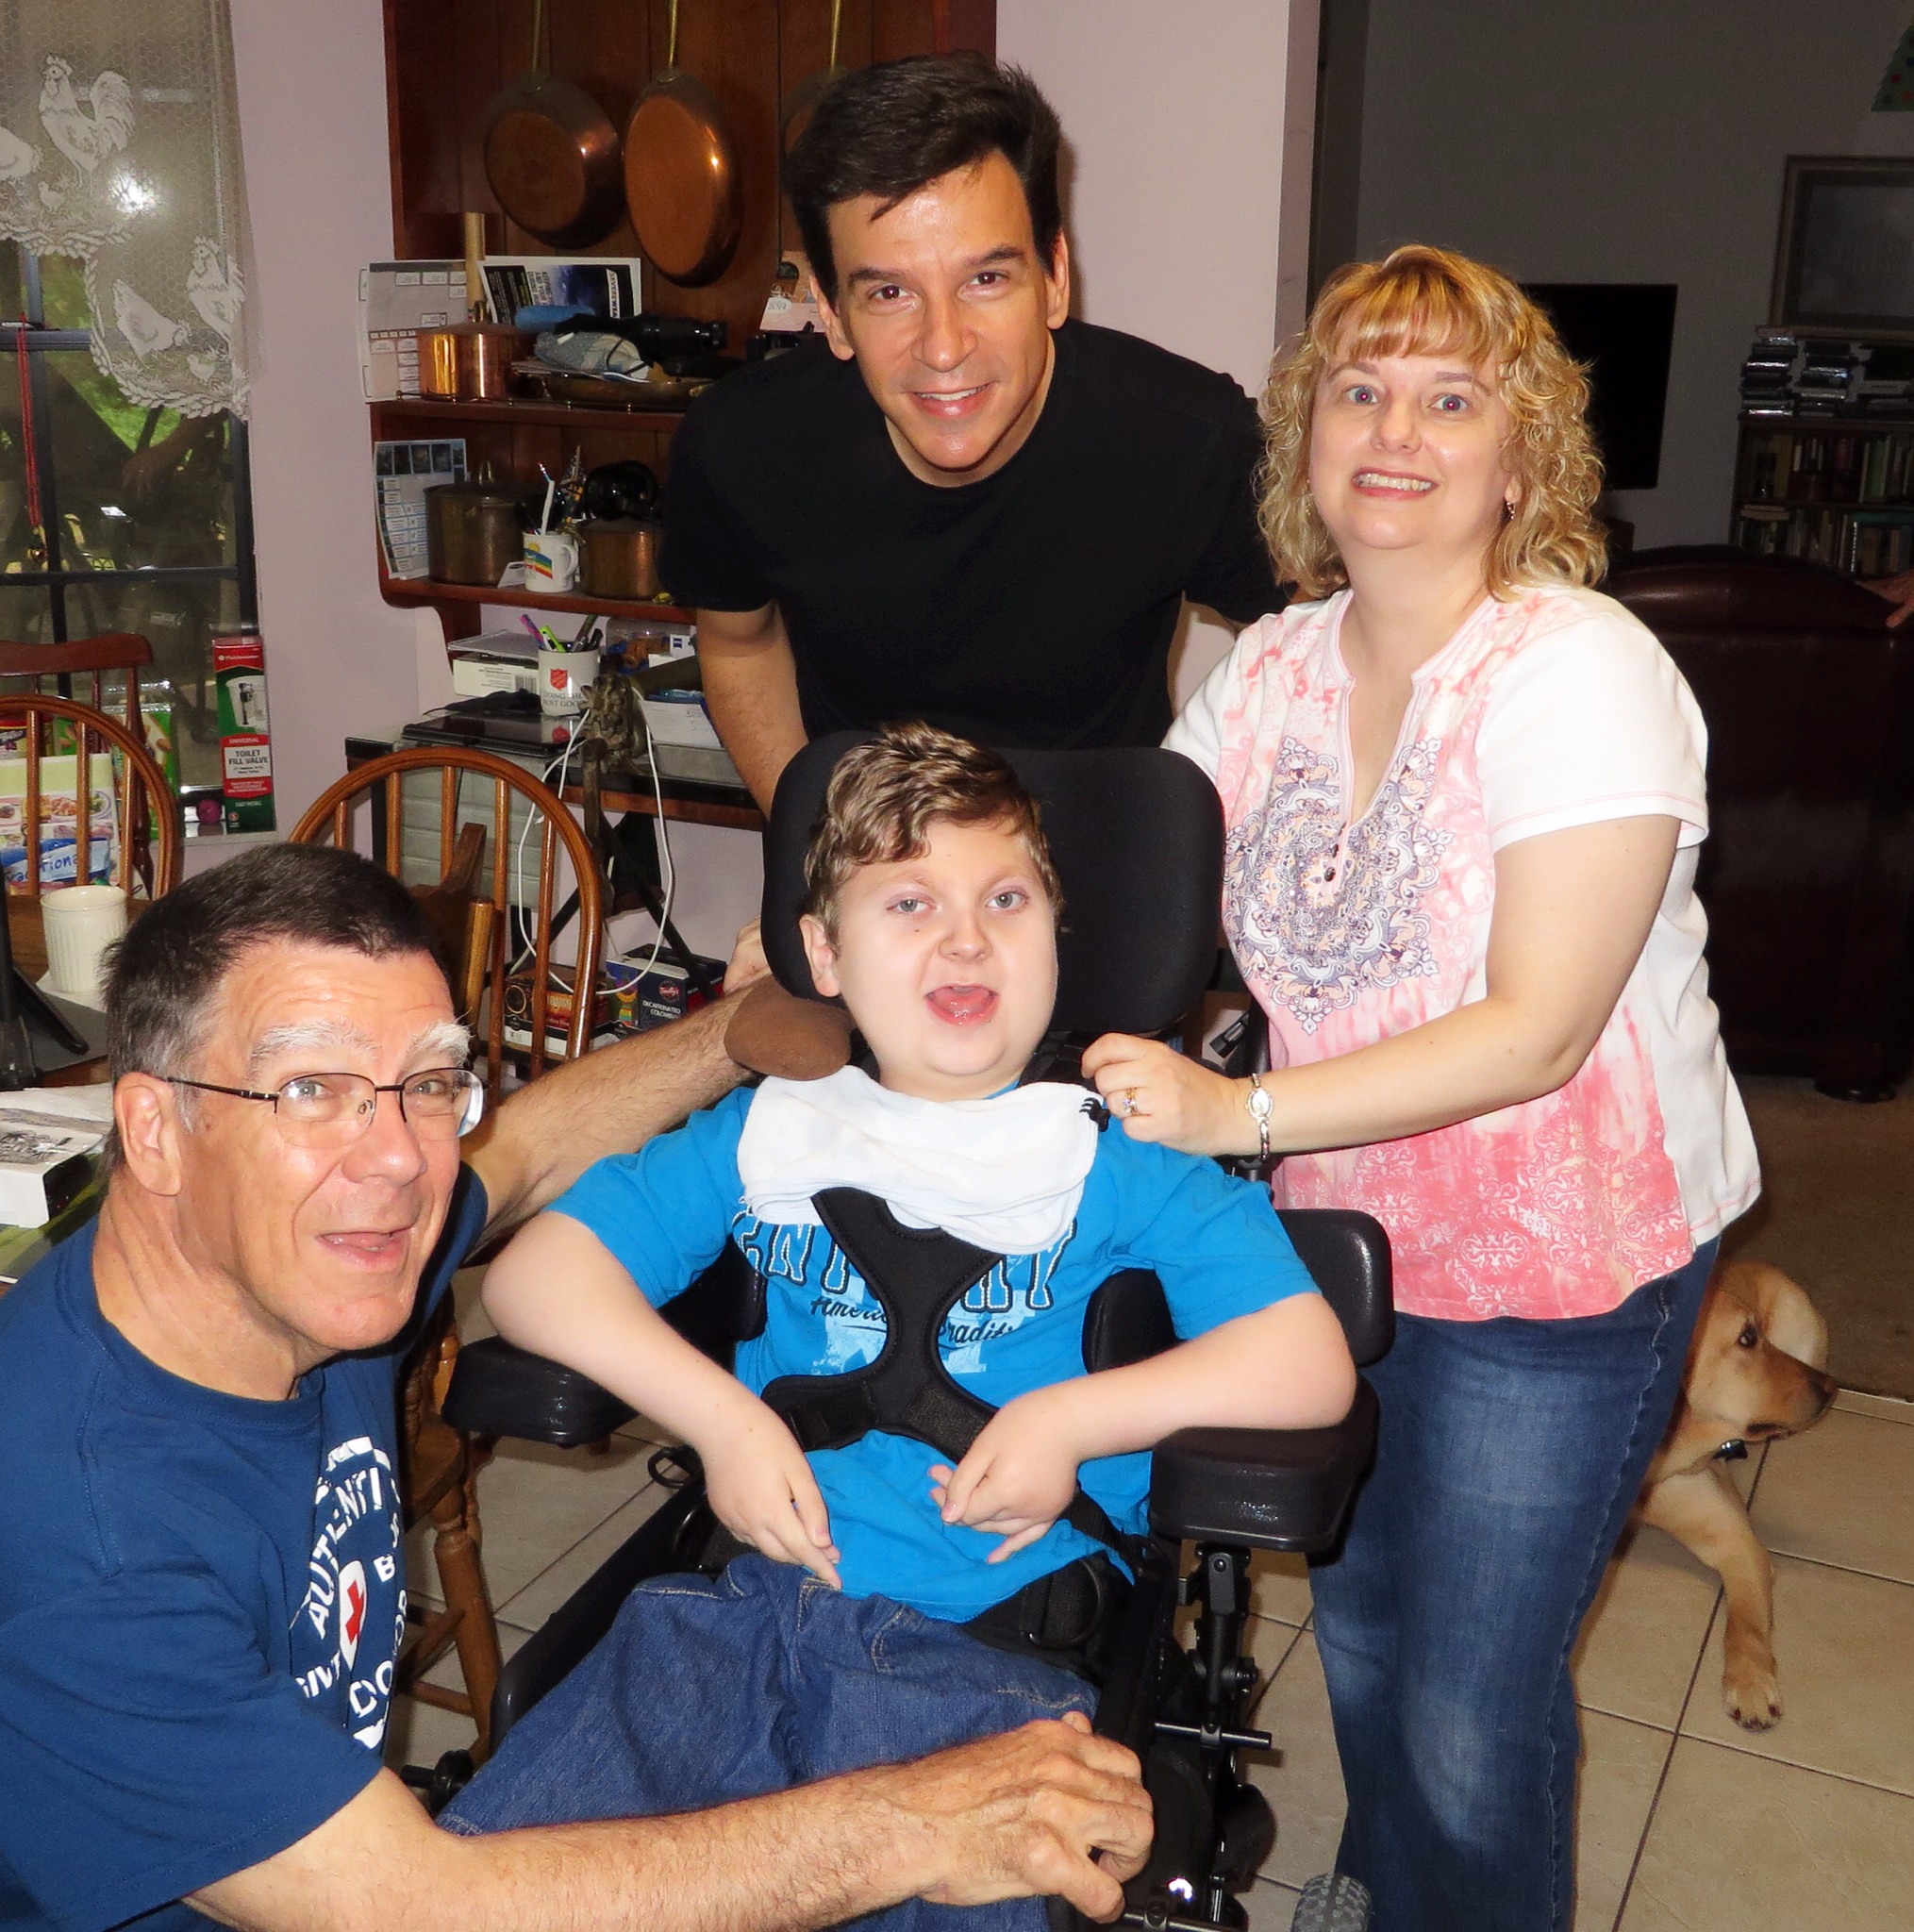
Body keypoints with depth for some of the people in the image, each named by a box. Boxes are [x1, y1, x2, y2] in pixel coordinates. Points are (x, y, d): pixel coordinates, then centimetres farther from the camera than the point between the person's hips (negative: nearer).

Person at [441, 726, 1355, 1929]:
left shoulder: (1118, 1158, 6)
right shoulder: (765, 1134, 14)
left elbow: (1311, 1361, -2)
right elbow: (535, 1274, 9)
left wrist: (1077, 1418, -12)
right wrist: (721, 1416, -4)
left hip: (999, 1644, -2)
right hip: (765, 1592, 3)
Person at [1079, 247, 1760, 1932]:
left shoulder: (1583, 673, -20)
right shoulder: (1273, 672, -1)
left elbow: (1534, 1032, -25)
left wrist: (1241, 1113, -31)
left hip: (1561, 1260, -6)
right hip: (1347, 1228, 6)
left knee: (1472, 1710, 5)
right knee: (1358, 1625, 24)